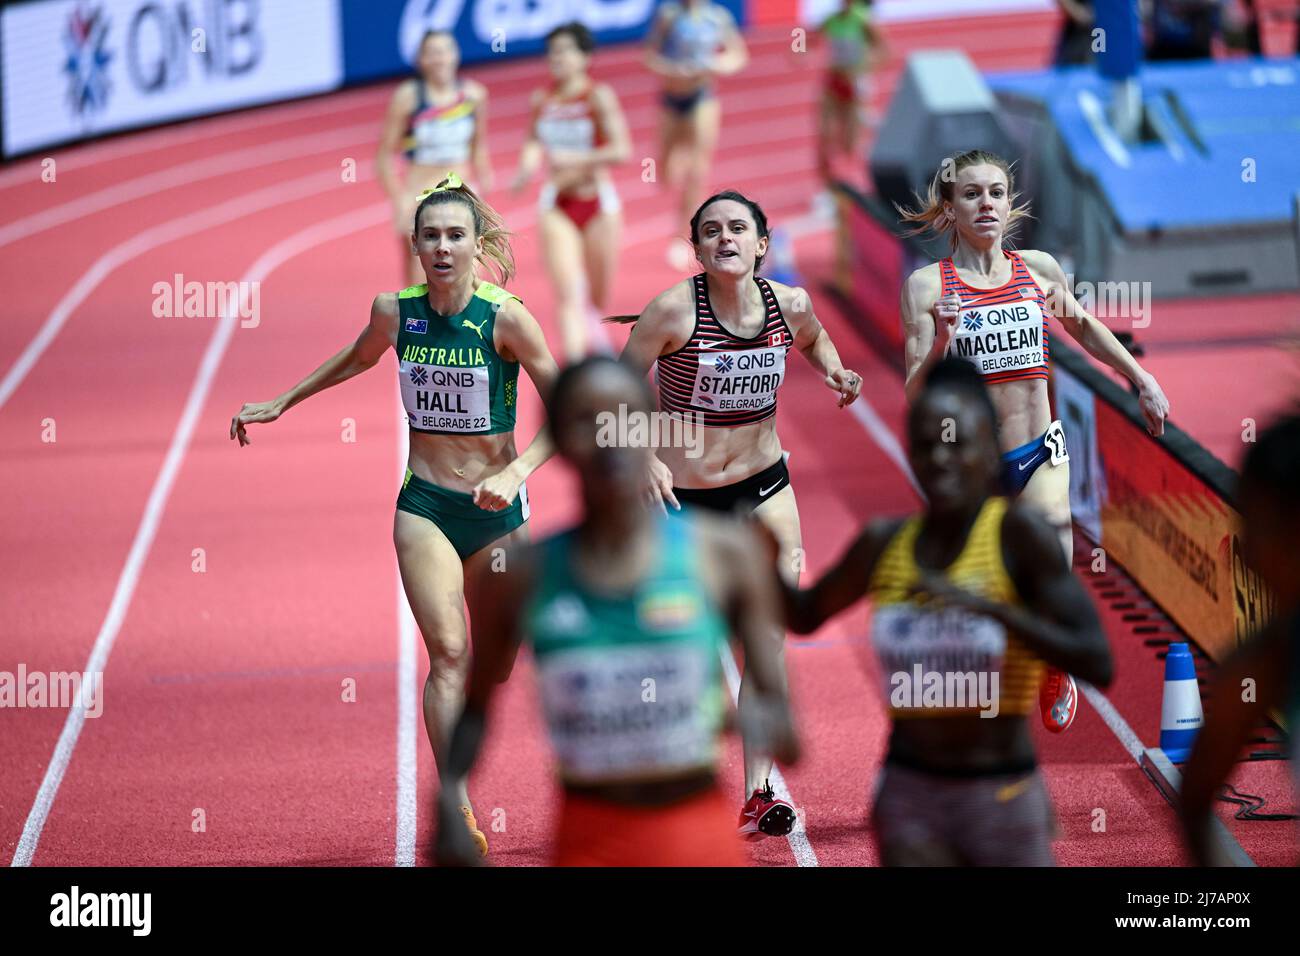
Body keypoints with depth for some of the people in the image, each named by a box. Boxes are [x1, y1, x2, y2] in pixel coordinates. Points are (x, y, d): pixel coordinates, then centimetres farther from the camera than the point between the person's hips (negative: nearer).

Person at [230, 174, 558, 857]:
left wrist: (515, 474, -22)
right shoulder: (395, 312, -3)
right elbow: (358, 358, 21)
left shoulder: (506, 318, -12)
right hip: (424, 507, 1)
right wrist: (280, 403, 27)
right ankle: (458, 813, -22)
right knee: (448, 653, -15)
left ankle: (458, 791, 29)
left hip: (497, 511, 0)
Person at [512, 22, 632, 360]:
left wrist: (575, 159, -25)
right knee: (568, 294, -15)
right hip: (557, 206, 2)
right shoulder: (542, 99, 3)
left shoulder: (598, 97, -10)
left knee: (598, 299, 11)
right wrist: (527, 165, -1)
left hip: (598, 204, -2)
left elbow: (621, 151, -18)